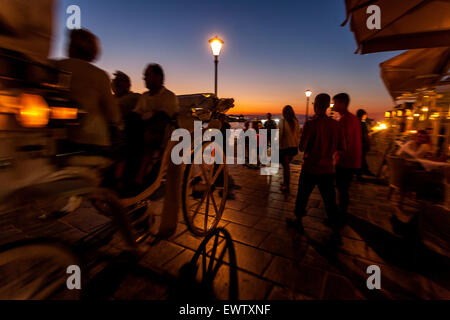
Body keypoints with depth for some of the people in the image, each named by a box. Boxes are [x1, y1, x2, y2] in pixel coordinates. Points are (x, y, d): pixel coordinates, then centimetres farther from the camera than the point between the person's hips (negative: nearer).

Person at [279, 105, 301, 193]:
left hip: (285, 147, -5)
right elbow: (298, 135, 6)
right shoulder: (296, 122, 1)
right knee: (286, 165, 20)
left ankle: (286, 187, 11)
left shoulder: (283, 122, -14)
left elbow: (280, 135, -13)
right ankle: (285, 182, 32)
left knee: (286, 166, 5)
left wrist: (278, 147, -6)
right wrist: (297, 145, 15)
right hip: (294, 147, 5)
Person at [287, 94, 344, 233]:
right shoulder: (335, 124, -3)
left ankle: (298, 221, 31)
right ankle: (336, 226, 26)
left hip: (310, 169, -3)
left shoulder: (310, 123, -16)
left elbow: (302, 147, -16)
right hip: (327, 169, 4)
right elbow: (340, 147, 4)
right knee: (329, 199, 15)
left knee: (303, 196, 15)